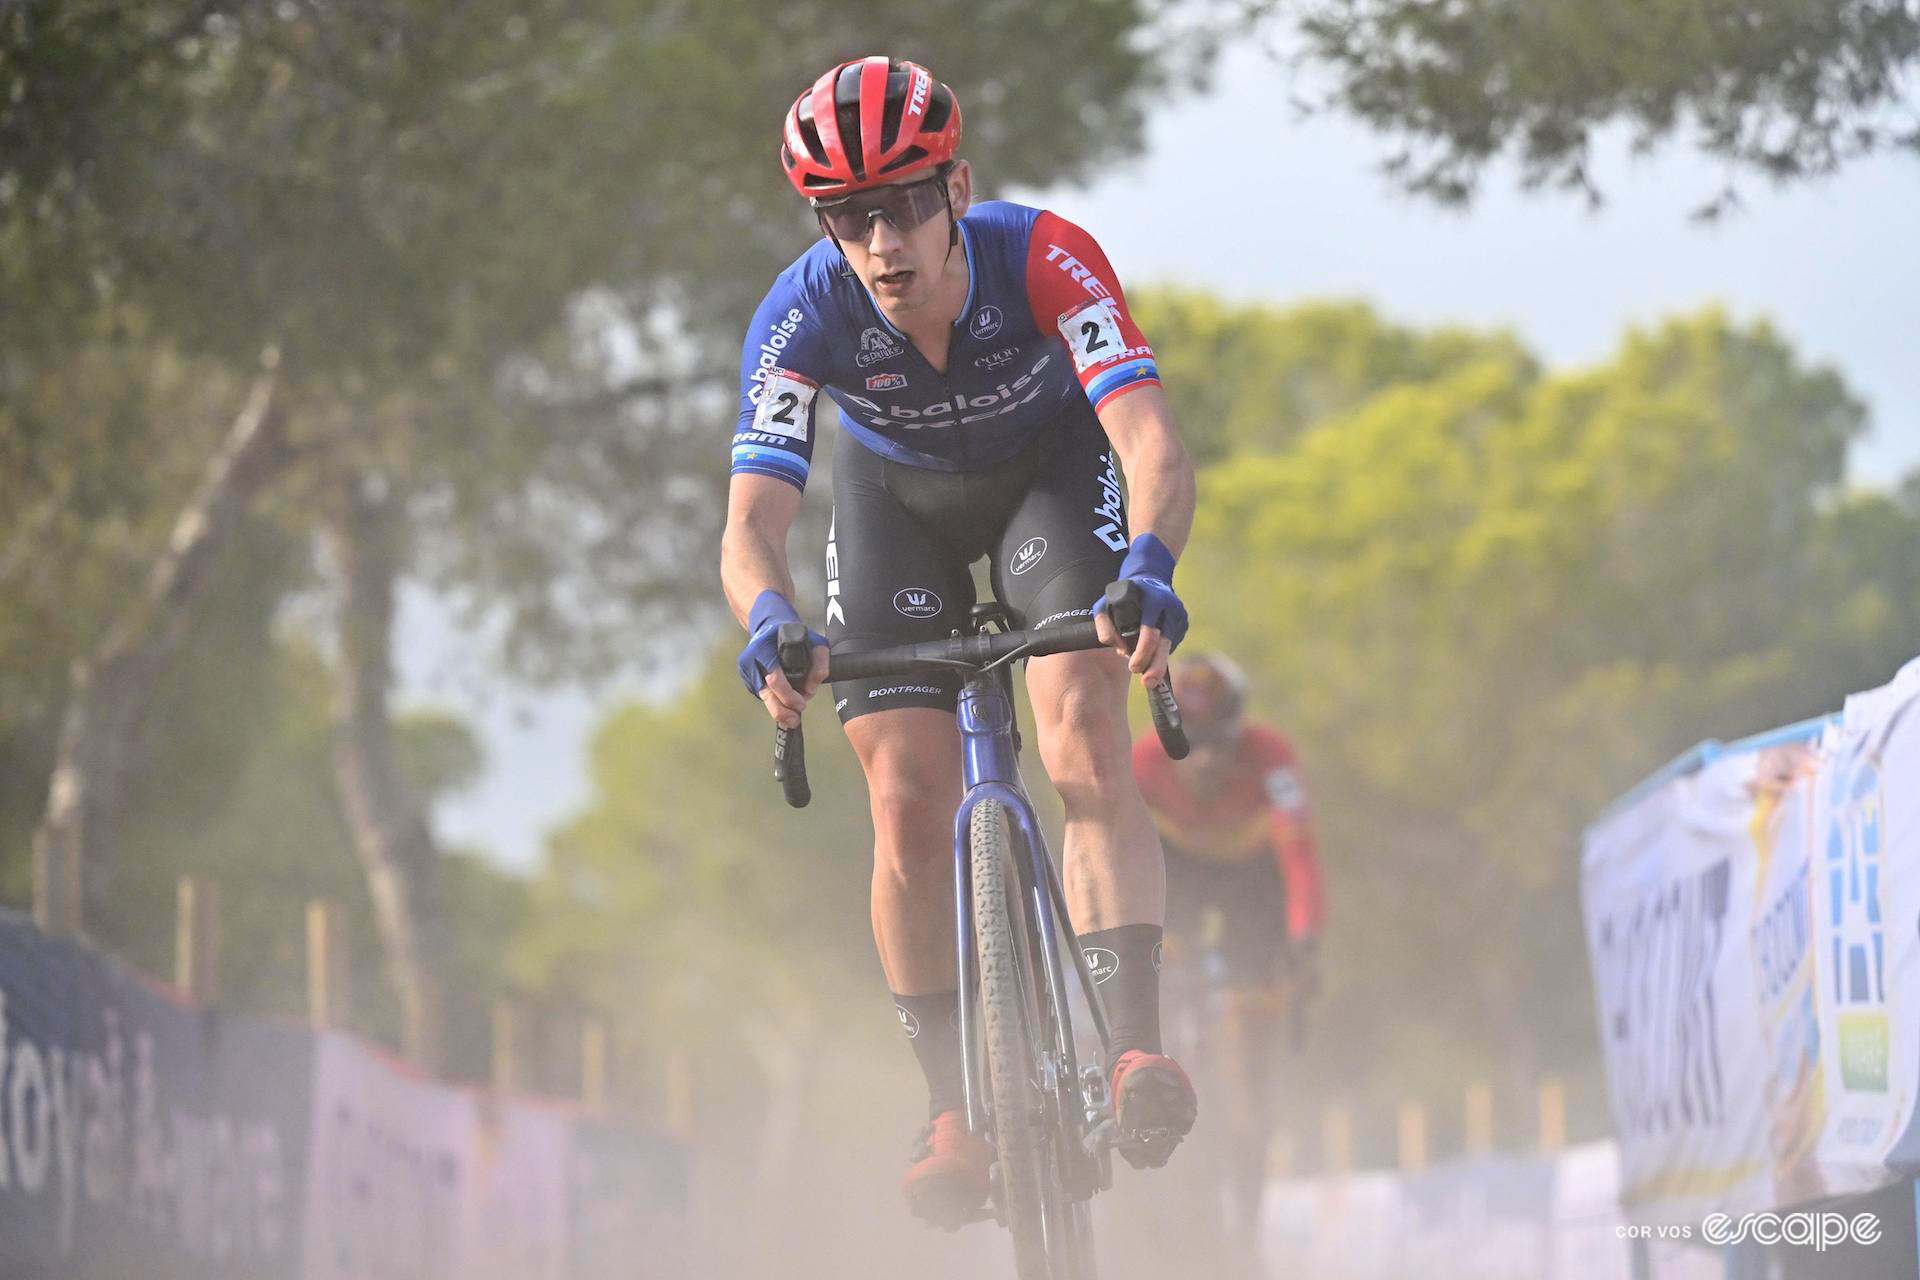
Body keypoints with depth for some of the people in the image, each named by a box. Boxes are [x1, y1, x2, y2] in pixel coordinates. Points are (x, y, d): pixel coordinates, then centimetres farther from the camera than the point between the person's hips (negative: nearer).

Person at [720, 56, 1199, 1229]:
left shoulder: (1043, 257, -37)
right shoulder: (805, 315, -33)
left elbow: (1154, 442, -46)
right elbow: (752, 520, -40)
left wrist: (1149, 568, -66)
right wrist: (768, 623, -62)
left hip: (1052, 465, -1)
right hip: (896, 495, 1)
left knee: (1086, 744, -24)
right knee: (908, 805, -10)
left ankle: (1136, 1045, -24)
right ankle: (955, 1108, 2)